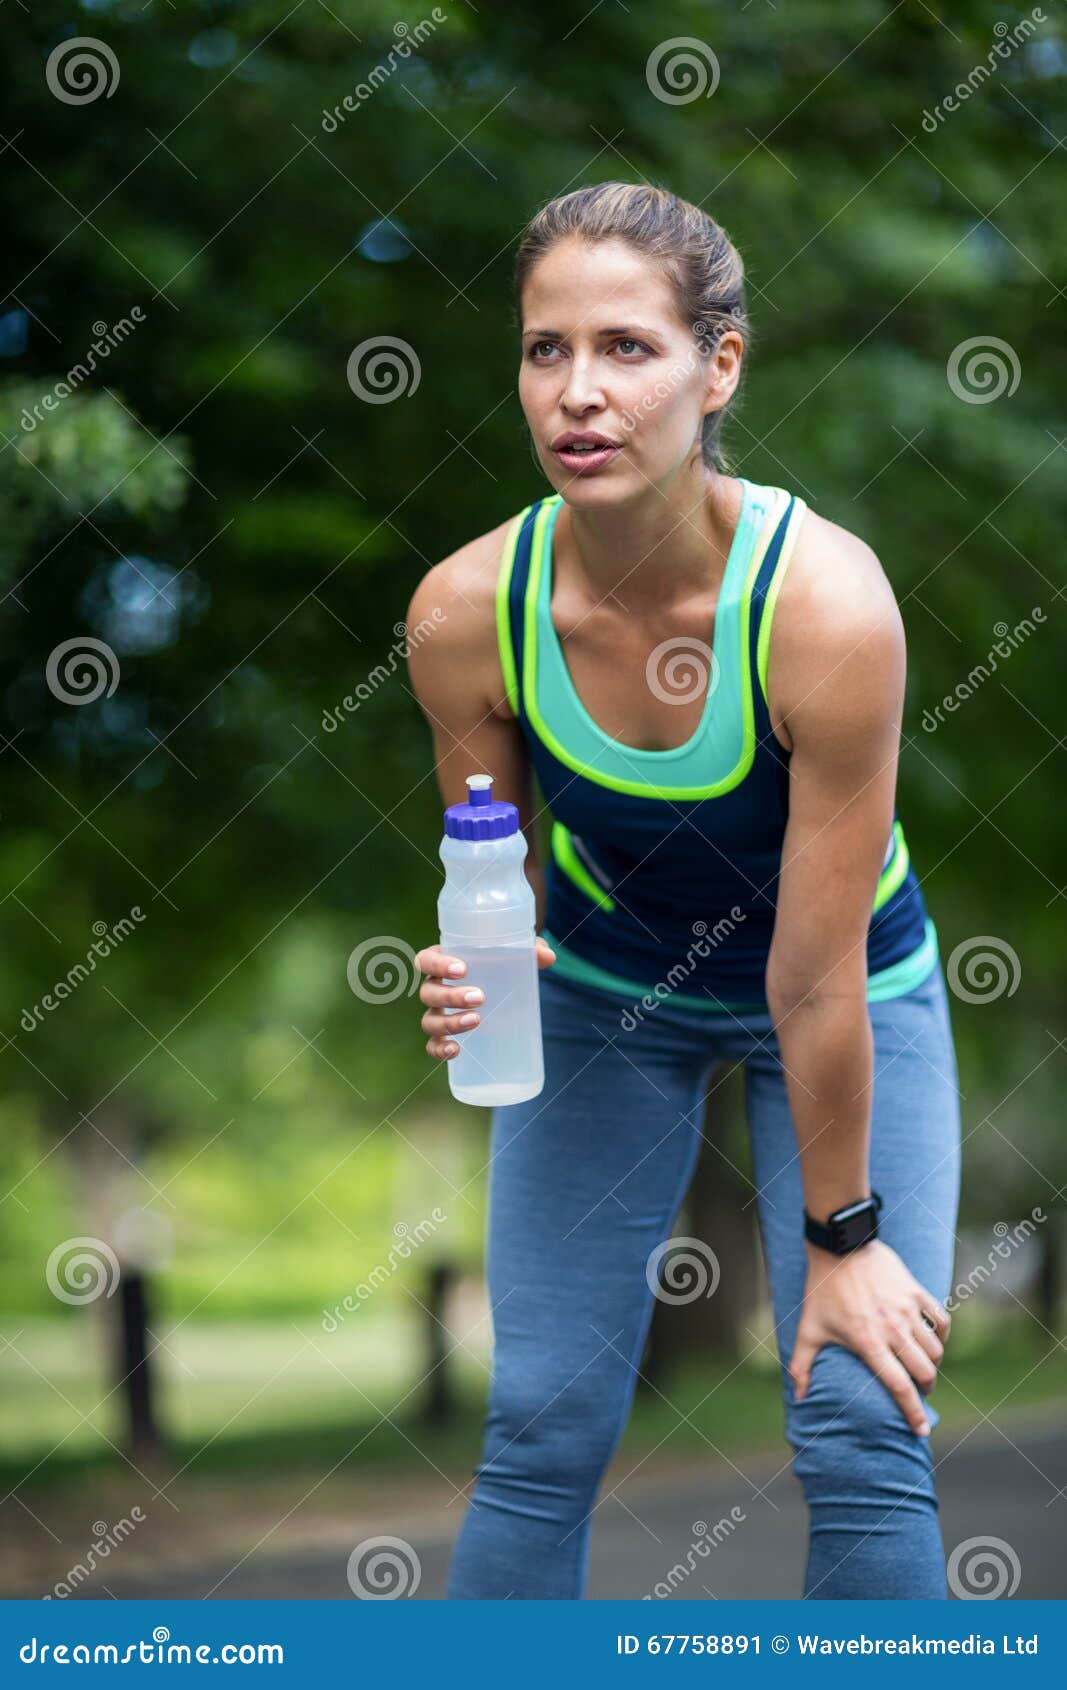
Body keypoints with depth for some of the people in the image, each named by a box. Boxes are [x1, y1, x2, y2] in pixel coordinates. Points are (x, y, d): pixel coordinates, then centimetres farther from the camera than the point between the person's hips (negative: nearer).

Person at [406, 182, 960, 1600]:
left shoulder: (825, 603, -34)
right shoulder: (468, 610, -25)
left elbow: (816, 973, -26)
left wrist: (841, 1236, -16)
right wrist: (475, 981, -30)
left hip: (851, 991, -2)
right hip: (602, 995, 2)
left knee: (865, 1441, -8)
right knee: (543, 1428, -3)